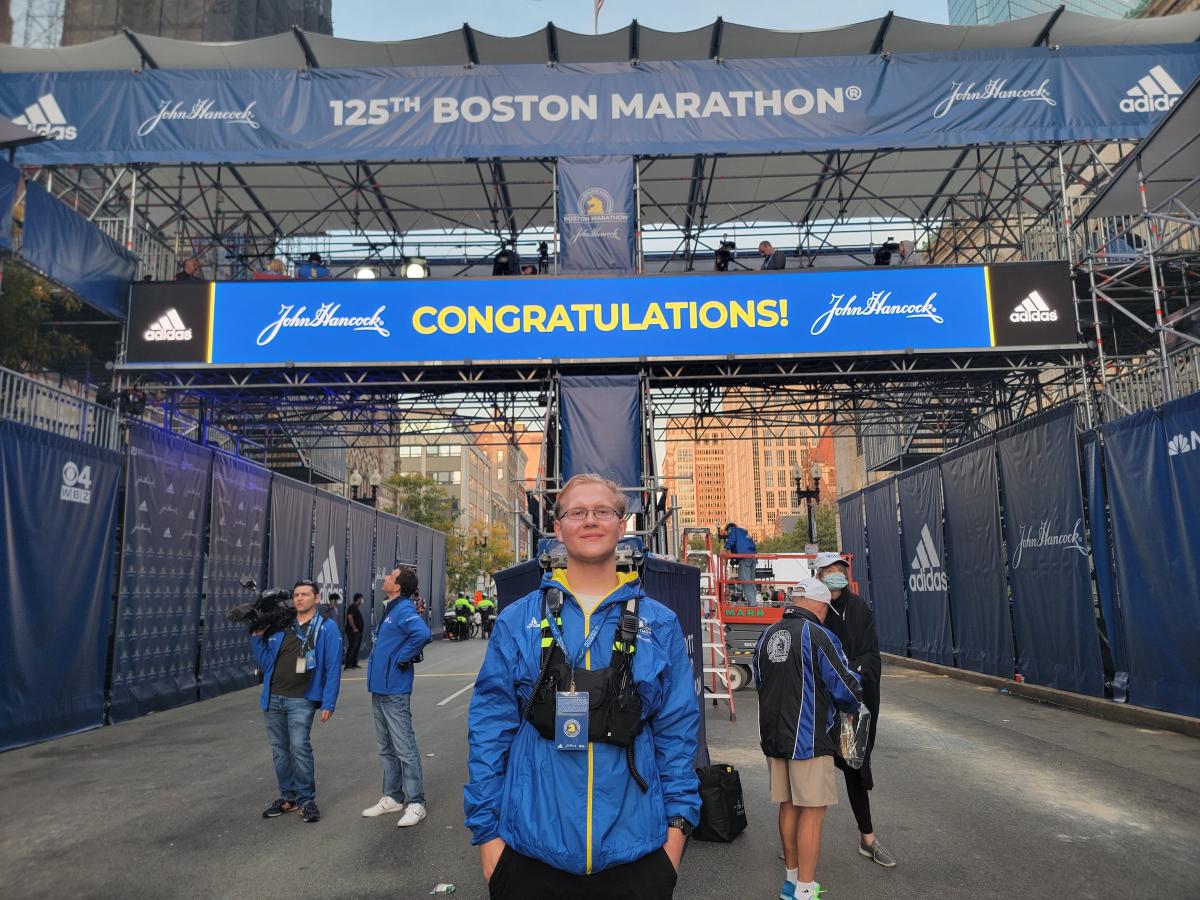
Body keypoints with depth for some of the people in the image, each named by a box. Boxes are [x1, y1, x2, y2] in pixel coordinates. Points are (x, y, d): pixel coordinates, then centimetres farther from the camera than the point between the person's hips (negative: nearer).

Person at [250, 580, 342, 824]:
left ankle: (306, 800, 1)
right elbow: (266, 662, 16)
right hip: (272, 699, 5)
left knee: (300, 747, -13)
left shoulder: (326, 628, -3)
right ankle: (288, 797, 25)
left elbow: (333, 667, -7)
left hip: (301, 700, -5)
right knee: (280, 750, 11)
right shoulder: (280, 627, 12)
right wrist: (257, 638, 3)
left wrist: (328, 703, -12)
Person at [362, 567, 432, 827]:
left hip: (394, 691, -10)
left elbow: (422, 633, -36)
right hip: (379, 689, 10)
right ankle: (392, 797, 29)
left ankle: (415, 803, 5)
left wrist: (403, 659, -24)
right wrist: (376, 659, 12)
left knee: (404, 748, -3)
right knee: (386, 748, 18)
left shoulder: (404, 611, -17)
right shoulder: (390, 610, 12)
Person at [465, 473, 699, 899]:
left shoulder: (660, 625, 2)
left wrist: (677, 824, -1)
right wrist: (487, 831, -2)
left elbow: (677, 731, 4)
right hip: (532, 851, 0)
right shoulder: (517, 621, 0)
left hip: (634, 849, 1)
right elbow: (490, 728, 0)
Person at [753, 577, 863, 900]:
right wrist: (853, 706, 11)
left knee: (789, 806, 17)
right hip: (808, 739, -7)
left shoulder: (767, 636, 7)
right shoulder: (817, 636, -15)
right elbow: (846, 689, -11)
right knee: (812, 811, 2)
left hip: (773, 737, 7)